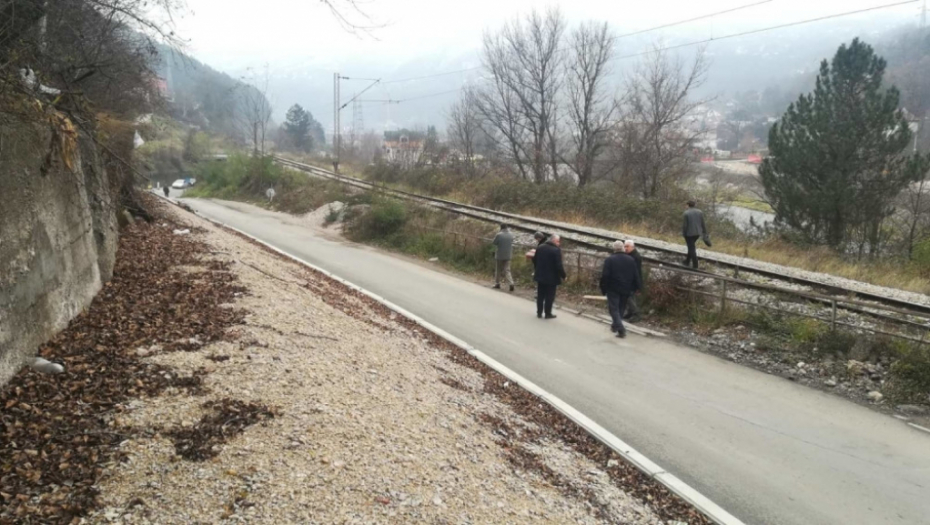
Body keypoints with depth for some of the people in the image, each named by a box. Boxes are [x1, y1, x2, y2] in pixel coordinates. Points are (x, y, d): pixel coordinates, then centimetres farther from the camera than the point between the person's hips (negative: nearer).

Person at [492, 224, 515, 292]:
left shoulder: (499, 235, -16)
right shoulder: (511, 235, -1)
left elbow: (495, 242, -5)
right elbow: (512, 243, 7)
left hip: (499, 255, -4)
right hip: (508, 256, 4)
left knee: (498, 270, 12)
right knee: (507, 270, 6)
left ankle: (497, 284, 20)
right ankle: (511, 283, -10)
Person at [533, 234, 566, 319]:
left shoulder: (540, 247, 2)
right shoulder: (556, 250, -18)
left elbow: (535, 260, 10)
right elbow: (559, 265, -19)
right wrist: (563, 275, -7)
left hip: (540, 276, 6)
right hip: (552, 277, -6)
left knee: (540, 295, 14)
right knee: (549, 296, 4)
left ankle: (539, 312, 19)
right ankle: (548, 314, 10)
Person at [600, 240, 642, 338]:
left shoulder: (610, 260, -11)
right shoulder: (631, 260, 2)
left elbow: (605, 276, -13)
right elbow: (636, 275, 6)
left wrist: (603, 289, -4)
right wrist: (636, 287, 15)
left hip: (613, 289, -5)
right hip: (626, 290, 5)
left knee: (614, 309, -1)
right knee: (621, 308, 19)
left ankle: (621, 329, -14)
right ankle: (615, 325, 31)